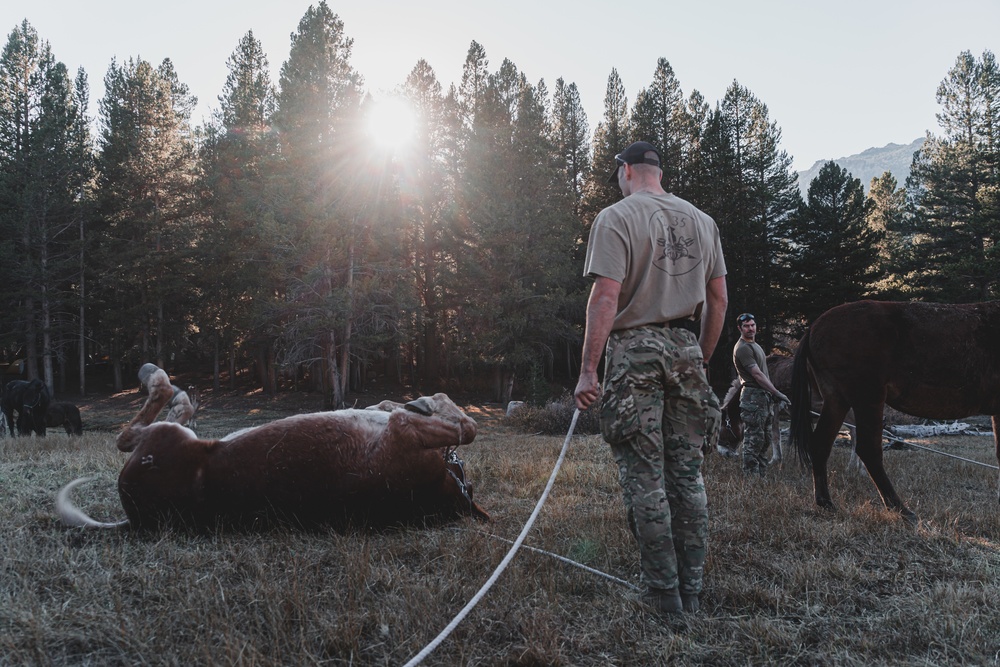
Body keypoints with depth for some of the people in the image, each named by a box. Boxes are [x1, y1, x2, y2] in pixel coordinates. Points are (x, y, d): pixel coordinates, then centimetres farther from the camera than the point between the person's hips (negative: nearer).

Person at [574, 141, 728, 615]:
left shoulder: (617, 218, -5)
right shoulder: (701, 220, 14)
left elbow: (605, 297, -15)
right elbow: (718, 298, 13)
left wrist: (588, 371, -14)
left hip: (636, 350, -6)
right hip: (686, 348, 6)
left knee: (645, 478, -1)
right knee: (687, 475, 11)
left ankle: (663, 595, 3)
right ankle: (690, 592, 17)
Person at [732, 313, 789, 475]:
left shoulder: (755, 345, 20)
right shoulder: (742, 348, -13)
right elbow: (757, 375, -18)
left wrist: (773, 395, 17)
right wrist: (777, 393, -18)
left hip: (764, 396, 10)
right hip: (753, 396, -10)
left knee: (765, 440, 12)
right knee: (753, 439, -9)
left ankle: (761, 473, 18)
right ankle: (751, 473, -5)